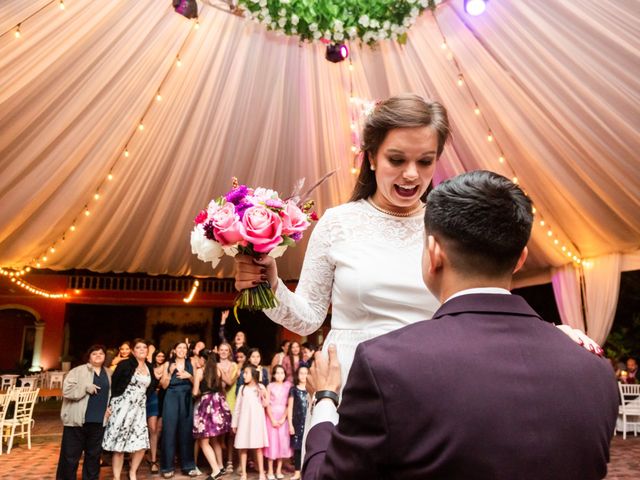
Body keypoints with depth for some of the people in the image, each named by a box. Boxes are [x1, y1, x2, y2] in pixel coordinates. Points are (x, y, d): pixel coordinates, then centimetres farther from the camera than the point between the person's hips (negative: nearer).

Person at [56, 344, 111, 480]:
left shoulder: (108, 374, 13)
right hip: (77, 420, -4)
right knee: (71, 455, 2)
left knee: (94, 455, 13)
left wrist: (109, 408, 11)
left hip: (98, 421, 5)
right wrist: (86, 388, -20)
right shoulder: (78, 371, -4)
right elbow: (67, 390, -13)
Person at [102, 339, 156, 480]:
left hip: (139, 409, 5)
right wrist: (110, 404, -7)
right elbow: (112, 384, -6)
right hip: (122, 406, -5)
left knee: (141, 444, 1)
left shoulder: (149, 367, 10)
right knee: (119, 444, 1)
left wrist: (157, 377, 4)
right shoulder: (125, 364, -6)